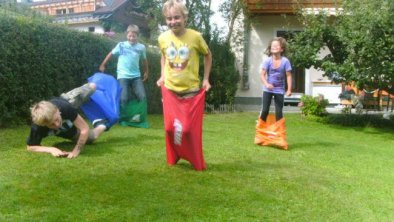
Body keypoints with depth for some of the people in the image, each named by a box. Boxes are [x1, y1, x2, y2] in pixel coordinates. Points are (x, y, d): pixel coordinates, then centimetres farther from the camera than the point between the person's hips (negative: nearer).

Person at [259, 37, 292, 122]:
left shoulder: (285, 61, -10)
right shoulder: (267, 61, -9)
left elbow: (288, 76, -7)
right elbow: (262, 74, -10)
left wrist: (289, 90, -11)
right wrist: (266, 84, -27)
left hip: (279, 90, 0)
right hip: (268, 89, 0)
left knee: (279, 111, 2)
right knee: (265, 110, 3)